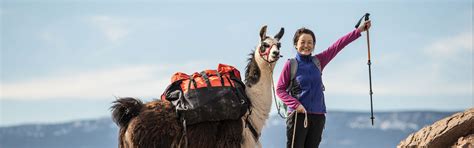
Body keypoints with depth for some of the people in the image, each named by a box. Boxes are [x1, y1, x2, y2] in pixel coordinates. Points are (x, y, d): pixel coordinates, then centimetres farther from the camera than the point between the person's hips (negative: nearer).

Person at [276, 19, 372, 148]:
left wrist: (359, 30, 3)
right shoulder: (291, 65, -2)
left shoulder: (318, 61, 8)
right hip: (298, 115, -4)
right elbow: (280, 90, -1)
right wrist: (295, 104, -14)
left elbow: (338, 45, 5)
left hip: (318, 116, 4)